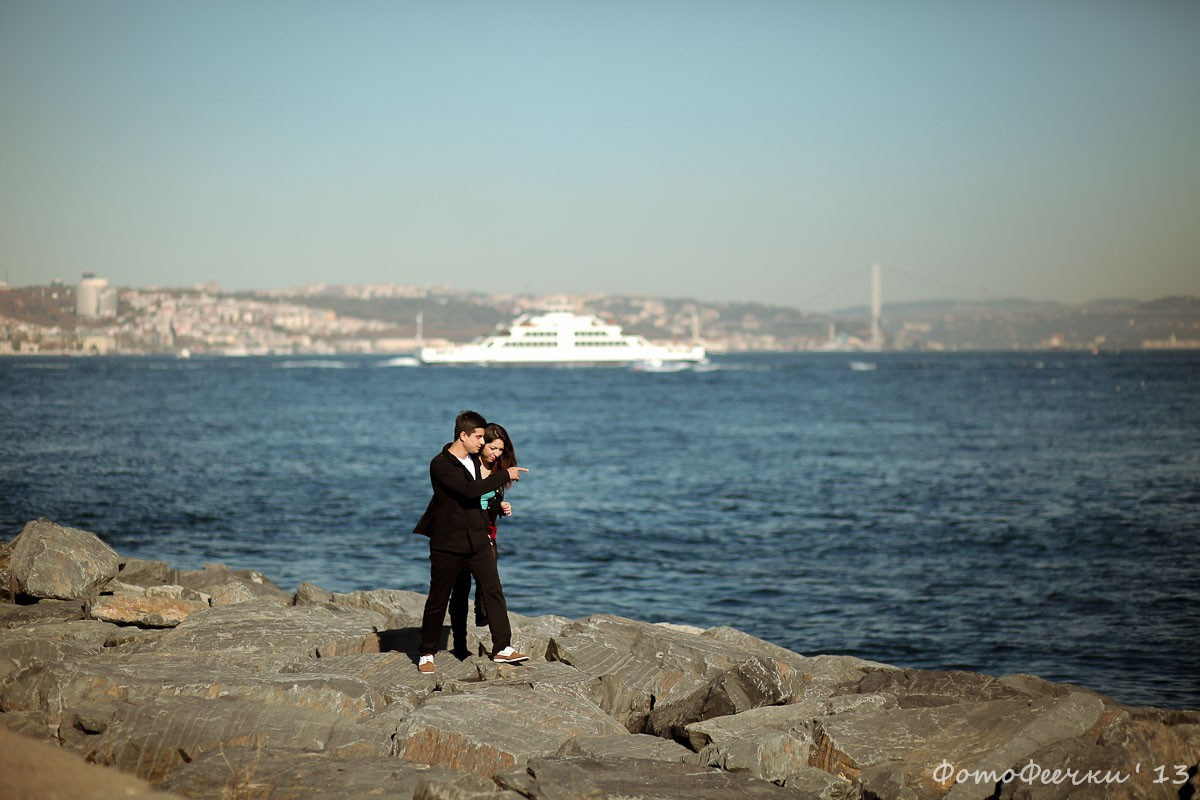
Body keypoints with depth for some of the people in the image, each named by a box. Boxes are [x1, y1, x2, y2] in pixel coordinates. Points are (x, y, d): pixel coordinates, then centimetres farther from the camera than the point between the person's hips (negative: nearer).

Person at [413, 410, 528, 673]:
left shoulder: (474, 460, 10)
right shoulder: (440, 465, -15)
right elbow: (470, 490, -26)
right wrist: (505, 475, -19)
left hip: (477, 540, 6)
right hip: (447, 543, -6)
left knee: (493, 590, -4)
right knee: (438, 599, 4)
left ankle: (502, 648, -4)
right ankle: (426, 654, 16)